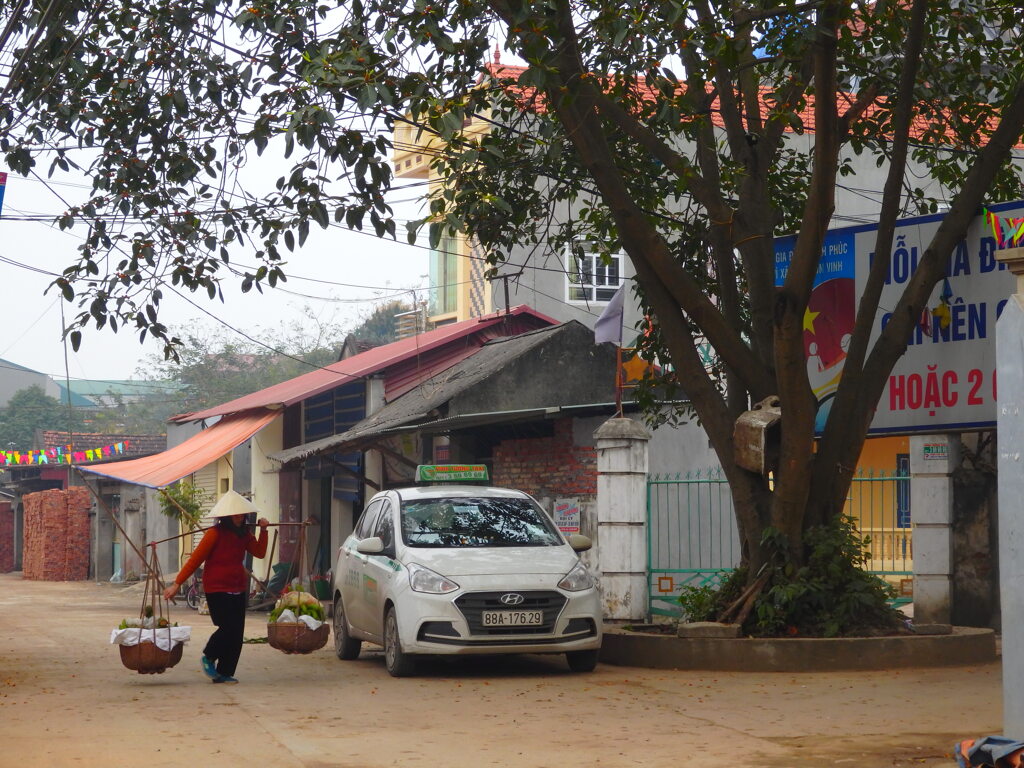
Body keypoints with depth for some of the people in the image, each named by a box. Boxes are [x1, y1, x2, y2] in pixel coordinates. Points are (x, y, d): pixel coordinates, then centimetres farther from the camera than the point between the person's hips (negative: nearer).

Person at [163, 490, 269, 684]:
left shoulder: (243, 534, 11)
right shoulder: (215, 533, -10)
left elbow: (259, 552, 10)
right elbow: (195, 559, -10)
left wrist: (263, 531, -1)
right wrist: (177, 584, -11)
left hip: (238, 589, 7)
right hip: (217, 589, -7)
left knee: (236, 632, 2)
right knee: (228, 628, -14)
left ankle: (224, 673, 10)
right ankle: (208, 657, 14)